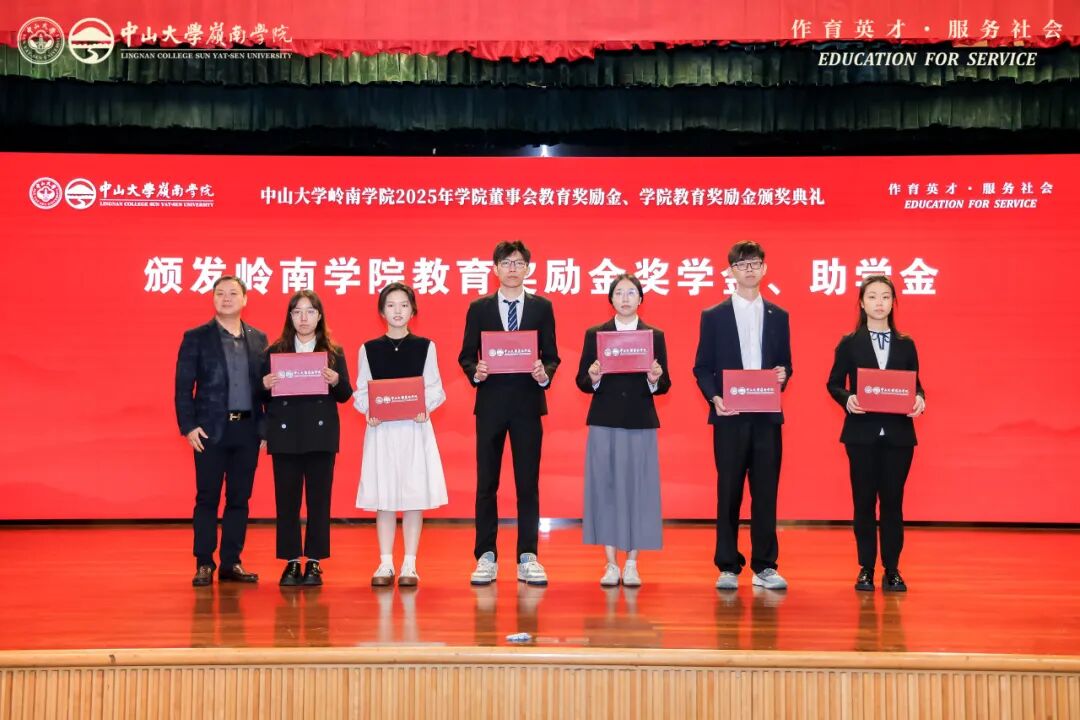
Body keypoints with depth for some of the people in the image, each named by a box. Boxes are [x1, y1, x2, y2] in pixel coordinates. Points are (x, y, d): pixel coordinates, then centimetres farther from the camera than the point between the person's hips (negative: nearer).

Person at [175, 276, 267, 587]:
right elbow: (183, 386, -1)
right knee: (207, 499, 1)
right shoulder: (196, 338, 1)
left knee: (239, 499, 7)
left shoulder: (258, 339, 10)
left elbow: (265, 385, 10)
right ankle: (204, 564, 9)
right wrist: (188, 426, -10)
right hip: (210, 430, -3)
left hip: (247, 429, 3)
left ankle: (231, 563, 15)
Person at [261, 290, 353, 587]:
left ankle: (315, 562, 11)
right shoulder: (275, 352, 7)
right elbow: (262, 395, 5)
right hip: (285, 435, 0)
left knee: (319, 499, 2)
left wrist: (336, 381, -16)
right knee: (286, 499, 2)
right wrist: (265, 385, -16)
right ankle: (291, 561, 11)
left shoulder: (334, 352, 7)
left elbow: (345, 395, 4)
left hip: (321, 435, 0)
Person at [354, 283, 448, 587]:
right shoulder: (369, 349, 6)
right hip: (381, 428, 1)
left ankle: (409, 564, 6)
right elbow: (361, 391, 6)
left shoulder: (425, 346, 5)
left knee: (414, 495, -1)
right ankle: (385, 564, 10)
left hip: (415, 428, -1)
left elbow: (435, 388, 4)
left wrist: (425, 408, -15)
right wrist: (368, 411, -13)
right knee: (383, 495, 2)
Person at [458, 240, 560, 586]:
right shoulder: (479, 308, 6)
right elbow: (466, 355, 5)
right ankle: (486, 557, 11)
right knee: (486, 483, 4)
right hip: (490, 405, 0)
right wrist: (475, 371, -15)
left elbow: (551, 356, 5)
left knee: (528, 483, 3)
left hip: (528, 404, 0)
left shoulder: (542, 308, 7)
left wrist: (545, 374, -15)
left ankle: (527, 558, 9)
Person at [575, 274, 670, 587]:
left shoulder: (655, 335, 6)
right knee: (604, 487, 0)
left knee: (638, 488, 0)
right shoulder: (594, 334, 6)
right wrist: (592, 378, -17)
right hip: (604, 422, 0)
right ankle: (610, 564, 10)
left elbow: (664, 386, 4)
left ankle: (631, 564, 10)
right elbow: (581, 382, 4)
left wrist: (655, 380, -17)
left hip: (641, 423, 0)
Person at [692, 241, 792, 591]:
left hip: (767, 416, 2)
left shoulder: (778, 316, 12)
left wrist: (782, 375, -8)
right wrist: (714, 397, -13)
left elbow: (785, 364, 14)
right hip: (729, 416, -2)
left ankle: (765, 566, 10)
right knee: (728, 492, 1)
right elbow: (702, 368, 3)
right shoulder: (713, 316, 6)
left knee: (766, 493, 3)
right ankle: (728, 567, 8)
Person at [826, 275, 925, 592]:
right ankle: (866, 569, 12)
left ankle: (892, 571, 11)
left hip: (898, 433, 1)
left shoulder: (906, 345, 9)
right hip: (862, 432, -1)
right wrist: (847, 399, -16)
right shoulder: (849, 344, 4)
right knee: (864, 501, 3)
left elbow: (915, 385, 10)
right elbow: (834, 384, 4)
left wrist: (919, 400, -11)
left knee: (892, 500, 3)